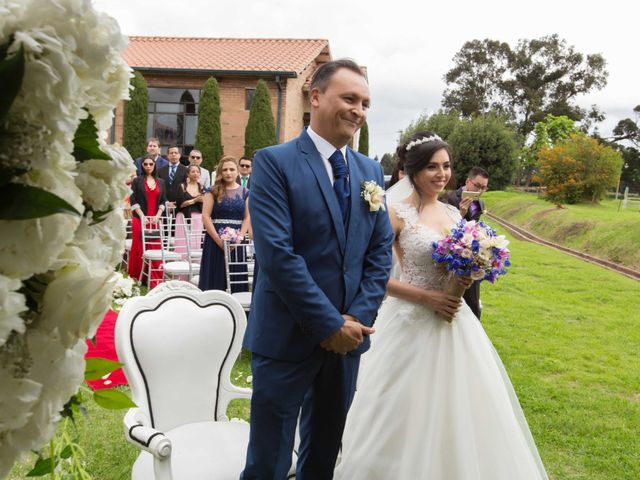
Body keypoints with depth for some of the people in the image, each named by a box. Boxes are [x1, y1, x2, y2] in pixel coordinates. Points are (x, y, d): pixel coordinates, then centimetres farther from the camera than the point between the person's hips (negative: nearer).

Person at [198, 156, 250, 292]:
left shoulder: (244, 193, 9)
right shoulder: (213, 191, 3)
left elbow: (247, 218, 6)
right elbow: (205, 217, -5)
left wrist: (239, 237, -10)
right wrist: (219, 240, -13)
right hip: (216, 241, -2)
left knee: (236, 279, 3)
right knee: (215, 278, -1)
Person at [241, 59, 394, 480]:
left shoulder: (370, 170, 9)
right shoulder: (274, 162, -9)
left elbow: (381, 250, 6)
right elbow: (277, 253, -18)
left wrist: (359, 316, -7)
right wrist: (329, 323, -17)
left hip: (348, 334, 6)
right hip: (288, 335, -5)